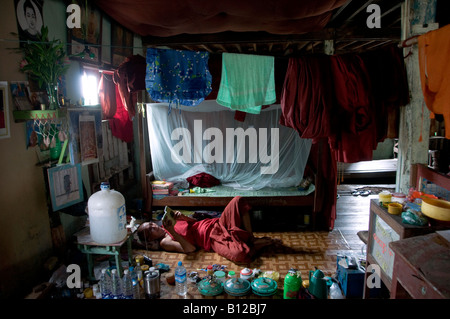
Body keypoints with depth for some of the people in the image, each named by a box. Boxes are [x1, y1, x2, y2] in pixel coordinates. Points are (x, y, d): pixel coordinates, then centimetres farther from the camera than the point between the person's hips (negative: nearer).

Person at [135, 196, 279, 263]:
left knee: (238, 200, -9)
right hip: (213, 239, -8)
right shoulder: (165, 242, -3)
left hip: (216, 224, 8)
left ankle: (251, 238, -6)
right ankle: (259, 245, -6)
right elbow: (190, 248, -17)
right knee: (239, 255, -39)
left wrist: (183, 217, -1)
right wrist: (172, 232, -26)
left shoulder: (171, 224, 19)